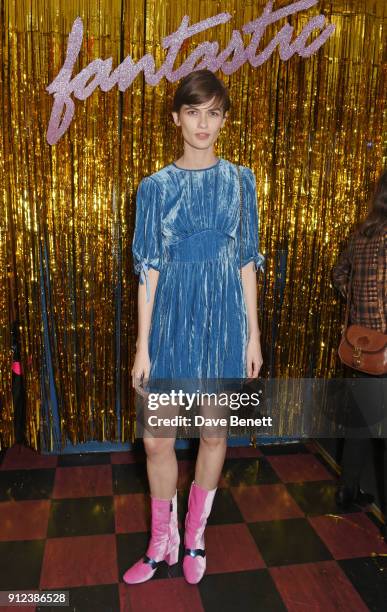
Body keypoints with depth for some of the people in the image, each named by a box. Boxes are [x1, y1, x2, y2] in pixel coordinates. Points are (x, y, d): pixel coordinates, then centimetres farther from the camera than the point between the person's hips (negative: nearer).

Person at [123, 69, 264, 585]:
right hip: (172, 318, 0)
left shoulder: (240, 181, 4)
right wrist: (143, 345, -4)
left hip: (223, 319, 1)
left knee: (214, 434, 11)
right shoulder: (156, 187, 1)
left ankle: (195, 536, 35)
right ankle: (163, 541, 31)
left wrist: (253, 334, 1)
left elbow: (246, 261, 4)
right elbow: (149, 269, -1)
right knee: (156, 440, 4)